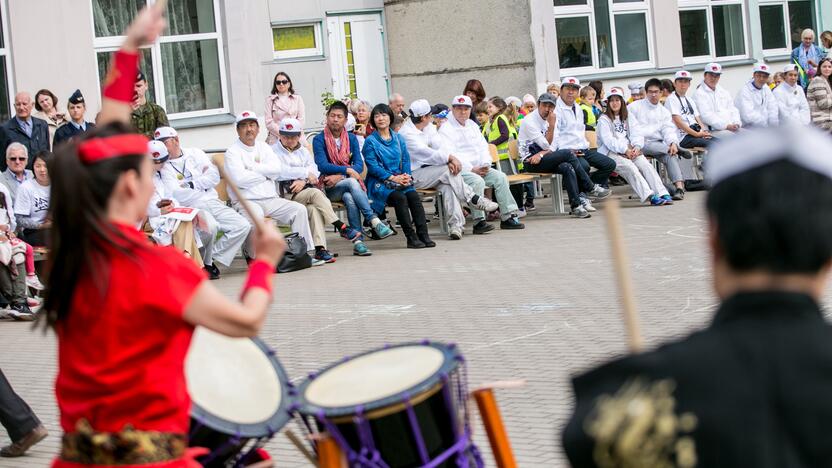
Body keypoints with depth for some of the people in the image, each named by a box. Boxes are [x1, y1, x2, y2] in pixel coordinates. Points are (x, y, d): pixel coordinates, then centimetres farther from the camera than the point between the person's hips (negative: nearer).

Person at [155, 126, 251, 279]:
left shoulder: (195, 154, 17)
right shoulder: (164, 166, 4)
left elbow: (214, 176, 5)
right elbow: (177, 193, -11)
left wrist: (192, 184, -5)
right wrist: (203, 182, -4)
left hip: (213, 203, 5)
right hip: (191, 208, -5)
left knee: (243, 226, -14)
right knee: (209, 226, -36)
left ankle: (211, 258, -9)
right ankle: (205, 263, -11)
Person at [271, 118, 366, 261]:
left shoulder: (303, 151, 25)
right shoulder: (274, 151, 8)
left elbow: (314, 170, 11)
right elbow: (280, 171, -9)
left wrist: (303, 181, -10)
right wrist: (306, 172, -6)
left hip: (305, 190, 4)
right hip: (286, 194, -4)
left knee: (314, 209, -31)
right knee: (315, 193, -30)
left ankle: (320, 249, -41)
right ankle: (342, 228, -29)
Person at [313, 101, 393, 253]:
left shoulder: (351, 138, 12)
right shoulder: (319, 140, 1)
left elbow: (359, 165, 1)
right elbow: (322, 165, -12)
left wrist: (339, 176, -15)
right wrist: (347, 170, -22)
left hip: (350, 183, 3)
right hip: (329, 188, -3)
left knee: (350, 198, -33)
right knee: (352, 182, -34)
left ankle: (358, 242, -39)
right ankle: (373, 220, -40)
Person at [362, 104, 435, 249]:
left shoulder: (398, 138, 17)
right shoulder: (370, 141, 2)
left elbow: (406, 160, 13)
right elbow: (372, 166, -7)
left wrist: (406, 175, -8)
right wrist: (393, 178, -16)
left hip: (400, 181, 4)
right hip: (379, 183, -4)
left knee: (413, 196, -26)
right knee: (399, 198, -31)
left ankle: (423, 235, -28)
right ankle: (411, 238, -28)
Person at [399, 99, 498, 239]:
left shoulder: (428, 127, 10)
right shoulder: (406, 134, -17)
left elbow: (439, 145, 0)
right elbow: (428, 154, -21)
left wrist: (450, 159, -19)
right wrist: (451, 158, -18)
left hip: (428, 170, 7)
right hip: (413, 176, -7)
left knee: (447, 185, -23)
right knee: (448, 171, -25)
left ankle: (456, 224, -31)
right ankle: (474, 200, -13)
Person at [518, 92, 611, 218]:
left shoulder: (550, 120, 12)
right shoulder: (529, 121, -10)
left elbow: (553, 147, 4)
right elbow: (546, 145, -14)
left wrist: (541, 154, -16)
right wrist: (552, 125, -18)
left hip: (543, 160, 7)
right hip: (530, 162, -7)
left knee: (567, 167, -25)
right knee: (568, 154, -23)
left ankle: (576, 205, -29)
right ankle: (590, 188, -13)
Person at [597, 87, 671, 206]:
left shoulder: (625, 118, 23)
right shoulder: (604, 119, 3)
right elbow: (608, 141, -8)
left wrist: (635, 148, -5)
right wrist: (625, 150, -17)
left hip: (630, 151, 5)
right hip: (610, 152, -5)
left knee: (646, 165, -22)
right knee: (629, 167, -32)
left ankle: (663, 194, -36)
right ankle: (649, 196, -45)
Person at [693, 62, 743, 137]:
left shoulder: (724, 92, 25)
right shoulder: (699, 94, 2)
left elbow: (733, 110, 21)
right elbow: (707, 115, -9)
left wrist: (736, 123, -2)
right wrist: (727, 126, -17)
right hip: (714, 131, -6)